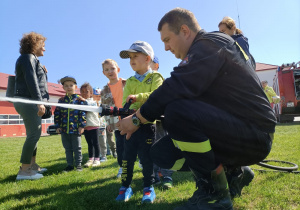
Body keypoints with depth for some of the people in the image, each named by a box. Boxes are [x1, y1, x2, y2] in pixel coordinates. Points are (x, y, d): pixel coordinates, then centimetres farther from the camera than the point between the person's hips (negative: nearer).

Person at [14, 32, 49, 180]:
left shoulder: (33, 60, 24)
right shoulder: (28, 58, -6)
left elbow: (39, 83, 24)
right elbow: (31, 82, -18)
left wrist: (44, 73, 8)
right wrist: (39, 102, -24)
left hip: (31, 102, 11)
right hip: (28, 101, -11)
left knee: (34, 134, 14)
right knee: (34, 134, -13)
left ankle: (32, 165, 24)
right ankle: (24, 170, -9)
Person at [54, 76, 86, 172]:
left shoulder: (79, 99, -3)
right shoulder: (61, 100, 7)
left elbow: (82, 113, -5)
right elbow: (57, 114, 8)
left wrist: (82, 126, -10)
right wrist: (57, 126, 3)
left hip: (75, 129, -4)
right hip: (64, 129, 4)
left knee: (77, 148, 7)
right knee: (68, 148, 14)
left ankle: (78, 164, 18)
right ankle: (70, 165, 25)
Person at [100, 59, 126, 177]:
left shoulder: (127, 83, 0)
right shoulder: (104, 91, 6)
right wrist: (108, 123, 5)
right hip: (117, 122, 2)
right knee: (120, 146, 8)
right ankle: (122, 167, 25)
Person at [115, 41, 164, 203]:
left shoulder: (155, 77, 3)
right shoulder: (129, 82, 14)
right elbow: (125, 102, 3)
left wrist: (138, 97, -27)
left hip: (148, 122, -4)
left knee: (146, 156, 1)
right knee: (128, 155, 6)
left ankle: (148, 187, 16)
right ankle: (125, 186, 19)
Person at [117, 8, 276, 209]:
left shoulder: (211, 43, -13)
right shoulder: (202, 52, 16)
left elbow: (176, 88, -25)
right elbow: (175, 92, 15)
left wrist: (137, 119, -14)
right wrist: (142, 114, 7)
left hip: (255, 135, -9)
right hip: (234, 131, 9)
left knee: (177, 110, -30)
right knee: (161, 152, 1)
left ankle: (214, 193, -12)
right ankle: (232, 172, 13)